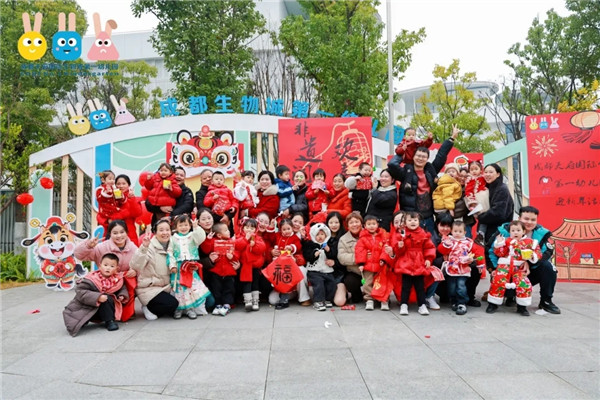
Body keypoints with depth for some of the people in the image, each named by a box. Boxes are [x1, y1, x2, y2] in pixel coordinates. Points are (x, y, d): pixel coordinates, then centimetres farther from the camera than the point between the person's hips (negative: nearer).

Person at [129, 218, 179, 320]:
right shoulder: (150, 247, -15)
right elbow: (135, 266, -30)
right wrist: (143, 247, -40)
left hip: (166, 287, 7)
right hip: (149, 289, -7)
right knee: (172, 304, -25)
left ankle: (153, 308, 10)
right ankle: (148, 308, 1)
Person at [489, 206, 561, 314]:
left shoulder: (541, 233, -6)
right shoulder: (505, 231, -13)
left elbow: (547, 253, -16)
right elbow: (493, 250, -10)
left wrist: (529, 262, -32)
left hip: (531, 270, 2)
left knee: (548, 267, -25)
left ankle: (546, 301, -6)